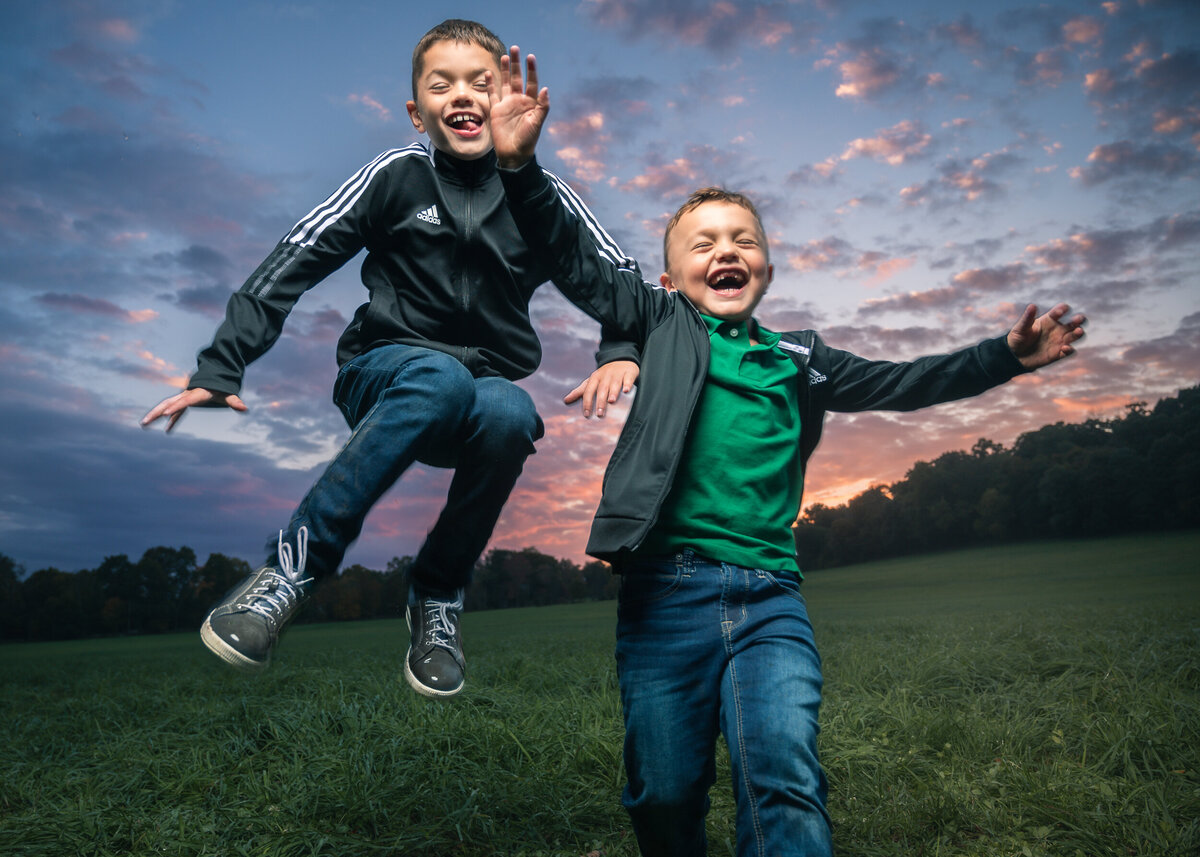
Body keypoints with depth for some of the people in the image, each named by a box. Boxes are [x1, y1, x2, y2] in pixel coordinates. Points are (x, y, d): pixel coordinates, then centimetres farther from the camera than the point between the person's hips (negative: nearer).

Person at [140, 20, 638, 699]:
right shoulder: (398, 174, -2)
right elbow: (294, 262, -3)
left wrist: (622, 355, -16)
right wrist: (219, 371, -9)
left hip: (482, 393, 2)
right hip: (385, 377, -1)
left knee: (512, 414, -34)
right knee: (441, 377, -36)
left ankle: (439, 596, -12)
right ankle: (293, 569, -27)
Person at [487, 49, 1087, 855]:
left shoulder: (800, 361, 19)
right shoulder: (662, 323, 10)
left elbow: (900, 383, 24)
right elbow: (576, 262, 2)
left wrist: (1005, 356, 16)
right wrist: (521, 164, -10)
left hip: (770, 599, 2)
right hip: (668, 592, -2)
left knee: (785, 780, -13)